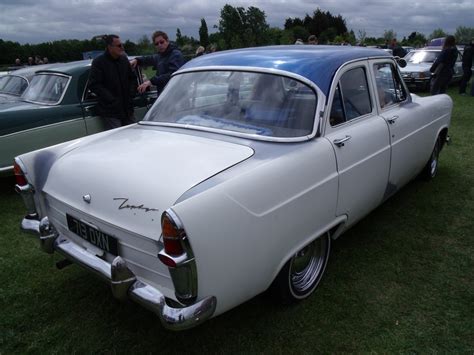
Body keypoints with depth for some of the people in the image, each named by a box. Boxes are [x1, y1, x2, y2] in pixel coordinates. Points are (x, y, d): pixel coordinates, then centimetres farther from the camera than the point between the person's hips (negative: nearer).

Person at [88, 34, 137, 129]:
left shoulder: (124, 59, 12)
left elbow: (132, 78, 22)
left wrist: (131, 94, 5)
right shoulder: (98, 62, -6)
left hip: (127, 109, 6)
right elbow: (94, 85, -12)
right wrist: (112, 100, -17)